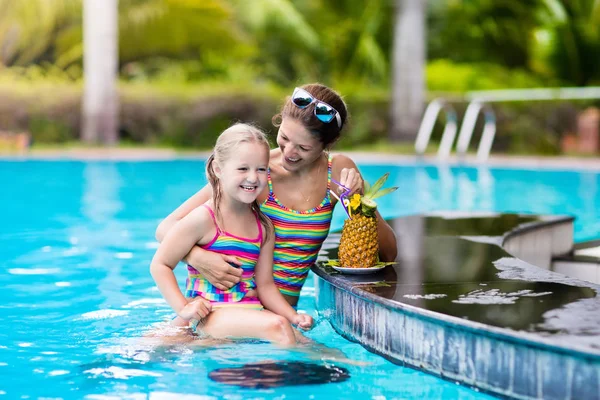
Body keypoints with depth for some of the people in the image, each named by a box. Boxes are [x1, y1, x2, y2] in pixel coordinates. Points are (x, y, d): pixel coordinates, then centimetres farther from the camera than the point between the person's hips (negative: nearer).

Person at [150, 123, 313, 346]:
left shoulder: (264, 226, 10)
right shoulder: (203, 219, -9)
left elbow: (264, 284, 12)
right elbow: (160, 265, -7)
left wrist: (293, 317, -2)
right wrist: (183, 308, -14)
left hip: (249, 315, 7)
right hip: (210, 315, -7)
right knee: (277, 326, -28)